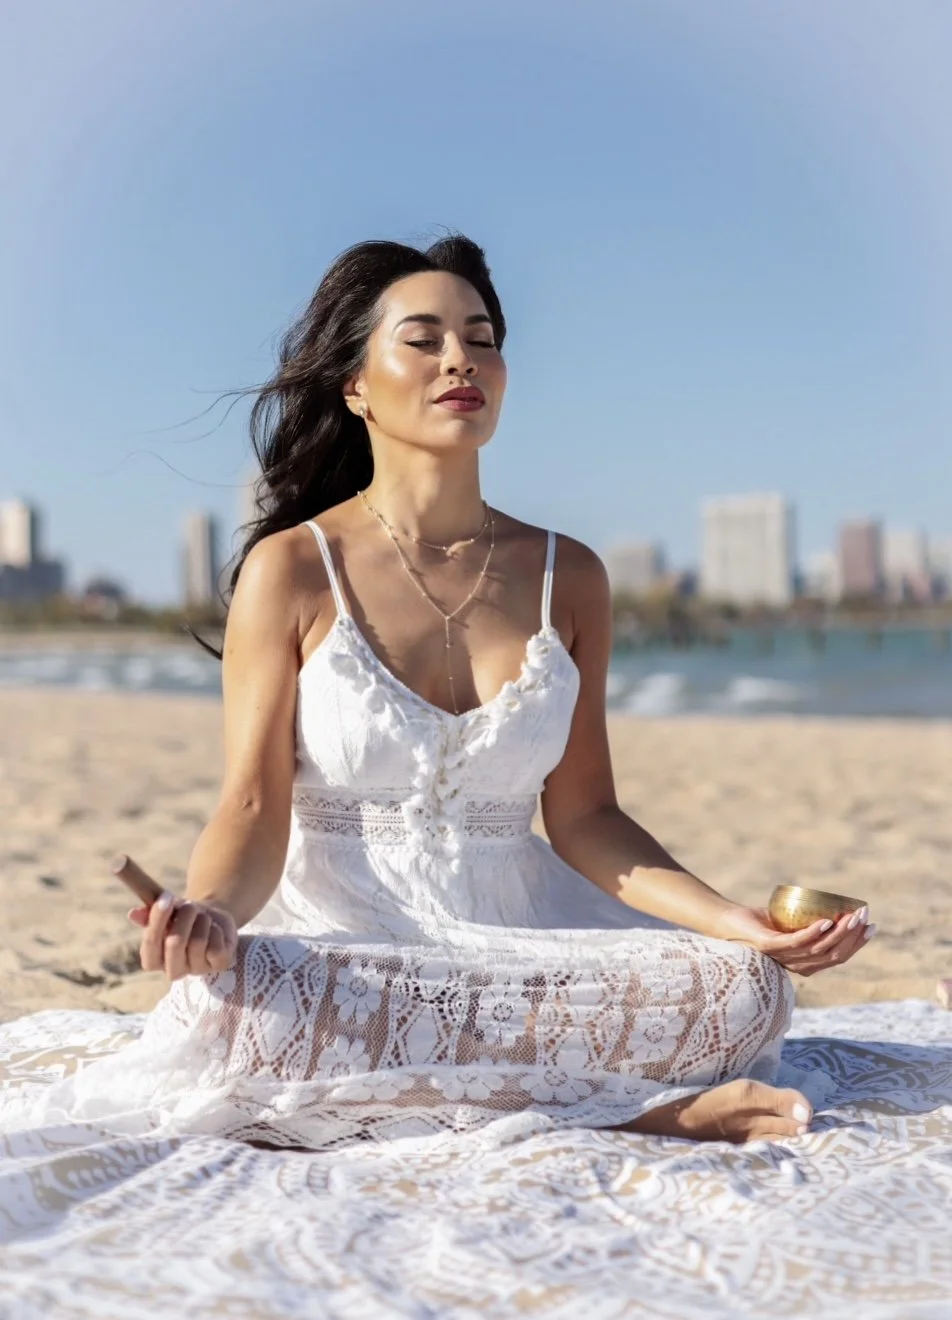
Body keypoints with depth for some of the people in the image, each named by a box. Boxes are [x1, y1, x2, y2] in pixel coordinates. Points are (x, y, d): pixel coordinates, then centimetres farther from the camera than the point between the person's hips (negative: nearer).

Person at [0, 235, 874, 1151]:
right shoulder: (292, 568, -1)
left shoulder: (568, 576, 8)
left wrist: (740, 925, -8)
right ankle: (637, 1106, -23)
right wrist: (207, 914, -29)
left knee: (744, 989, -24)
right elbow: (254, 810, -6)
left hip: (519, 936, 2)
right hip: (338, 945, -1)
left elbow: (582, 814, 6)